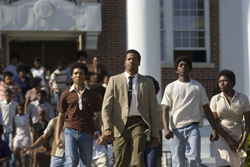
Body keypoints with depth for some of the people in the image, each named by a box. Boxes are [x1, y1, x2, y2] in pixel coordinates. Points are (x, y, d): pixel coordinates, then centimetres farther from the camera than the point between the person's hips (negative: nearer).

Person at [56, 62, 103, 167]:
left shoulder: (92, 94, 8)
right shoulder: (66, 94, 8)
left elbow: (99, 115, 6)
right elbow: (61, 116, 12)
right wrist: (57, 137, 5)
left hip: (87, 133, 1)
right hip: (70, 131, -1)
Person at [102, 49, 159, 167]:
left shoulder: (147, 83, 12)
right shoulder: (114, 80, 11)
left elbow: (153, 110, 12)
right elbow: (106, 106, 3)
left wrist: (155, 134, 7)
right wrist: (107, 127, -12)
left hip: (139, 123, -1)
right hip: (120, 126, 1)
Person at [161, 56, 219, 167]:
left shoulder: (198, 87, 12)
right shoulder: (171, 87, 9)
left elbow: (206, 109, 13)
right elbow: (165, 110, 4)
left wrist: (214, 129, 4)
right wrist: (166, 129, -12)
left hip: (193, 127, 0)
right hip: (176, 129, 0)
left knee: (194, 157, -19)